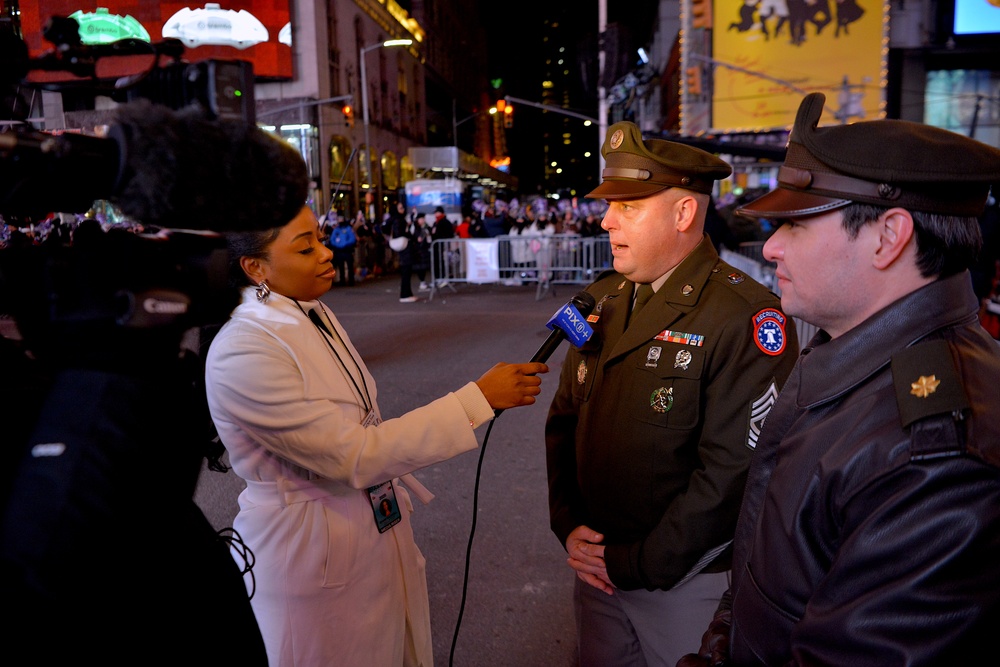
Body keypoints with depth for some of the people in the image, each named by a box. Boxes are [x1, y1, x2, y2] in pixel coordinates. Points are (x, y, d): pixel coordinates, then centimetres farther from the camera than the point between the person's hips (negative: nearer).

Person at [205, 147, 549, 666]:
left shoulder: (315, 315, 1)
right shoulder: (242, 353, -25)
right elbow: (354, 456, -27)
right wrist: (479, 399, -27)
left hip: (379, 528, 8)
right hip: (312, 552, -7)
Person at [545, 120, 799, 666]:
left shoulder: (746, 318, -20)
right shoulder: (603, 299, 3)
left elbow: (733, 470, -22)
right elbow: (563, 420, 7)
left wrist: (639, 565, -16)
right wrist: (568, 525, -2)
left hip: (686, 583, -6)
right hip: (596, 564, 6)